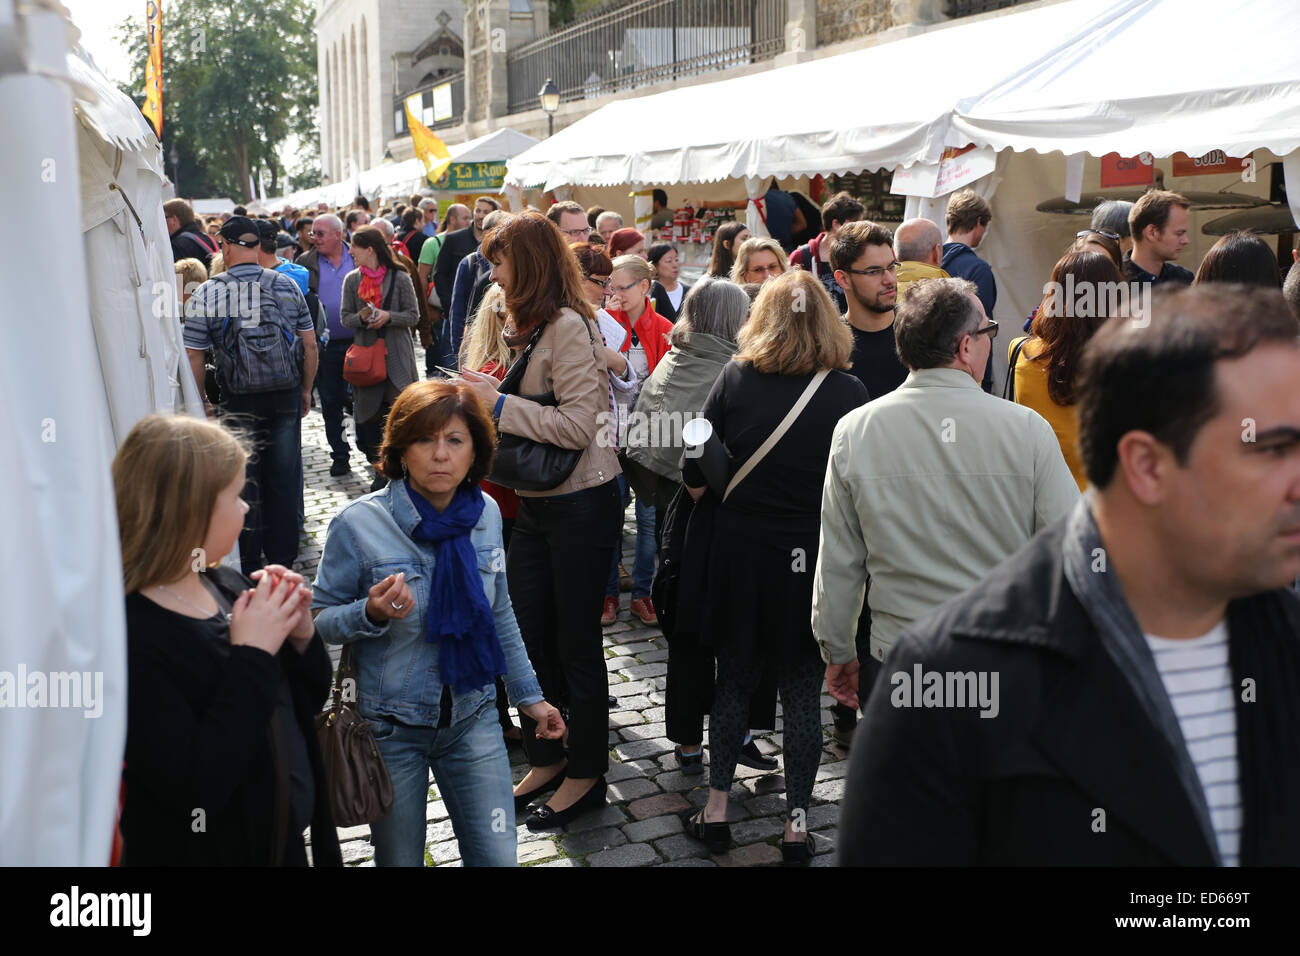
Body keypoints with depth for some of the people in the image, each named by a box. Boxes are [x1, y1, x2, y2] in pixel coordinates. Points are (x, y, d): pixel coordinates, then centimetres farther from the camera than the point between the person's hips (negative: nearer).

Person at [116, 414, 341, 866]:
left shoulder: (229, 585, -3)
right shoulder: (126, 638, -23)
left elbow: (311, 698, 8)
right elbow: (195, 789, -29)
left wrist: (299, 633, -11)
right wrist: (251, 655, -25)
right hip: (206, 850, -6)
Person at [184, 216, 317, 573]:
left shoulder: (207, 294, -7)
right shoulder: (286, 286, 0)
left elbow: (193, 358, -8)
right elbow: (310, 345, 3)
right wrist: (305, 390, 14)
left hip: (239, 400, -2)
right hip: (287, 395, 2)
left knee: (245, 481, 10)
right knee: (284, 478, 12)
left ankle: (249, 566, 18)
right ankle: (283, 560, 22)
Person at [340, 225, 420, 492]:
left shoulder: (399, 278, -1)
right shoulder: (352, 280, 8)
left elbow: (413, 316, 0)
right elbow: (346, 318, 7)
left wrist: (388, 316, -16)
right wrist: (362, 317, -14)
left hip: (397, 354, -3)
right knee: (369, 414, 3)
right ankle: (381, 470, 15)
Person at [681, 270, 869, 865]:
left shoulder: (735, 379, -6)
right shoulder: (849, 393, -9)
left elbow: (696, 476, -3)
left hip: (741, 549, 1)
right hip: (814, 555, -1)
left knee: (734, 677, 16)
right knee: (803, 688, 10)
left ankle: (716, 810, 23)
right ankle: (797, 824, 17)